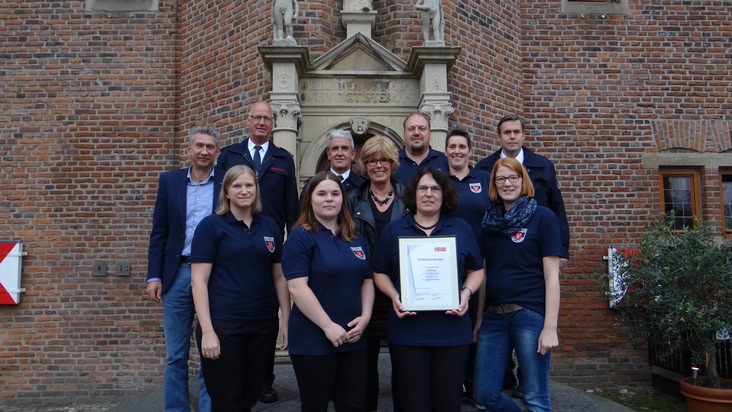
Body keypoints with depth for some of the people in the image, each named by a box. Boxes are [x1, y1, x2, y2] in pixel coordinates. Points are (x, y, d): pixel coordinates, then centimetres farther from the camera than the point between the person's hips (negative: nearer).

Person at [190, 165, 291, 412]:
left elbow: (280, 277, 11)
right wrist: (207, 331, -14)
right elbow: (199, 281, -8)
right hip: (222, 325, -4)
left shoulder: (270, 226, 8)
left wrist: (287, 320, 5)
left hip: (264, 324, 4)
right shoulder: (211, 225, -4)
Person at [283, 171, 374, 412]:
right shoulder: (300, 237, -9)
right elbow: (297, 288, -17)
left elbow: (367, 281, 14)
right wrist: (328, 325, -19)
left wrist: (365, 317, -2)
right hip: (313, 341, -6)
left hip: (353, 339, 6)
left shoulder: (355, 239, 12)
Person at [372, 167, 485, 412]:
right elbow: (380, 272, 9)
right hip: (407, 332, -1)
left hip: (452, 331, 1)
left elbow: (476, 270, 13)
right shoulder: (393, 230, 6)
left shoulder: (461, 229, 9)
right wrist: (394, 295, -9)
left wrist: (467, 292, -6)